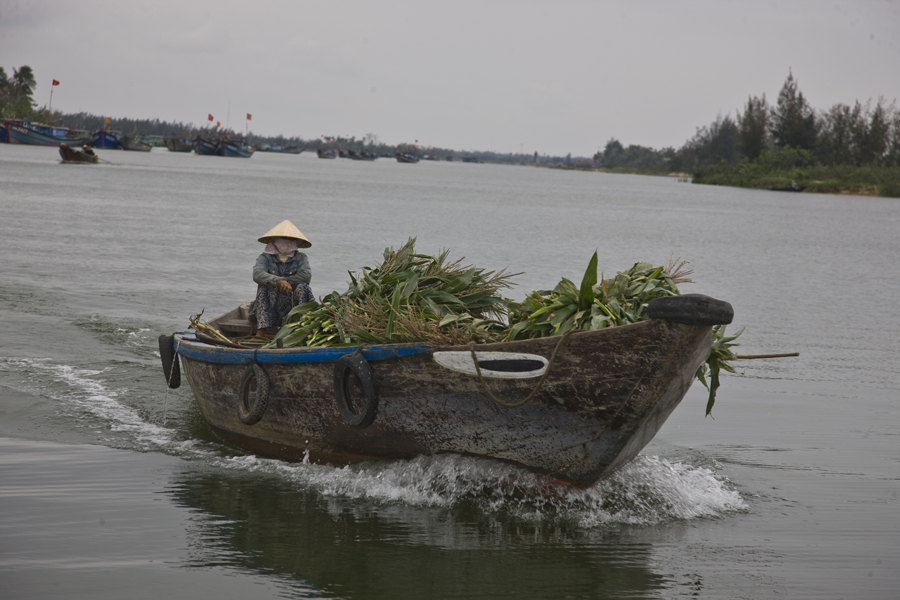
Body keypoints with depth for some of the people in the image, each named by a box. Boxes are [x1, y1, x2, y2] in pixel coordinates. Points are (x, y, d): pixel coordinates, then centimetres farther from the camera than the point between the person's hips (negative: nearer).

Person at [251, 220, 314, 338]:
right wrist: (279, 281, -31)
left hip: (293, 304, 0)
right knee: (264, 287, -26)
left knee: (302, 286, -23)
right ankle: (261, 330, -37)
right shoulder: (266, 257, 6)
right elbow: (257, 275, -16)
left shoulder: (300, 258, 10)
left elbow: (306, 275, -12)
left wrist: (283, 282, -16)